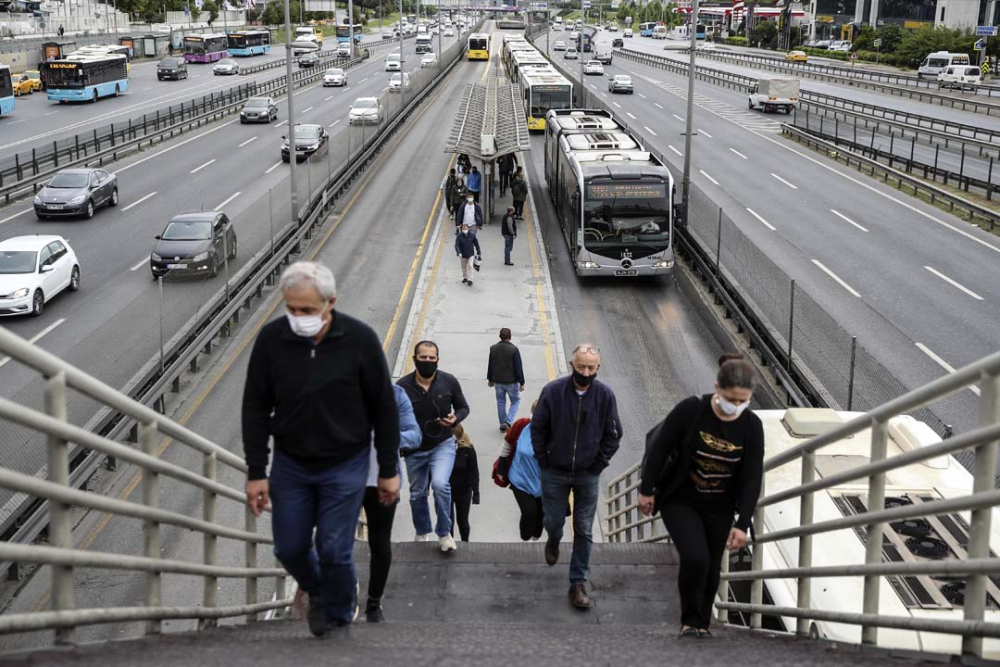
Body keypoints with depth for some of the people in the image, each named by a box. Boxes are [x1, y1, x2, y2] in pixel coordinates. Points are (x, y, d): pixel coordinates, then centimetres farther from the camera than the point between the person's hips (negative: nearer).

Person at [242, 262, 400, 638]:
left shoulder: (359, 339, -18)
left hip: (345, 466, -2)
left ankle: (338, 616, 28)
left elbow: (383, 408, -8)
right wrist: (256, 473, -5)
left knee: (334, 551, -2)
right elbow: (256, 409, -4)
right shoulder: (271, 339, -13)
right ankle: (316, 591, 43)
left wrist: (388, 470, -4)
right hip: (290, 465, 3)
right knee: (289, 548, 10)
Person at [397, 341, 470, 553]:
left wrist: (455, 419, -18)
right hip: (414, 449, 1)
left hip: (443, 444, -1)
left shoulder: (449, 381, -12)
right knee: (417, 494, 15)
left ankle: (444, 533, -3)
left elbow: (463, 407, 2)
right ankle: (422, 534, 41)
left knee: (440, 484, -24)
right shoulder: (403, 385, -16)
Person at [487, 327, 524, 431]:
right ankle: (508, 421, -6)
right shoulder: (514, 349, -16)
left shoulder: (493, 348, -2)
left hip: (497, 381, 4)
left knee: (500, 402, 15)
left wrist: (490, 379, 20)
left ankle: (502, 425, 20)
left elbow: (490, 365, 7)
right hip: (511, 381, -4)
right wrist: (521, 383, -7)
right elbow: (519, 368, -14)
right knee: (515, 401, 11)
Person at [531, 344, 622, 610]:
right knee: (553, 522, 11)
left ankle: (578, 583, 16)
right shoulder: (553, 391, -14)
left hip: (588, 475, 0)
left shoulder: (605, 395, -11)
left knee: (584, 531, 5)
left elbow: (612, 435, 1)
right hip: (555, 473, 0)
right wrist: (544, 462, -3)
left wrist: (598, 464, -2)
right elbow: (537, 428, -3)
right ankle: (553, 541, 48)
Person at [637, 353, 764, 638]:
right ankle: (689, 621, 2)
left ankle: (702, 624, 29)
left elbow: (752, 478, -7)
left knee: (711, 570, 8)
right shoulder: (691, 409, -20)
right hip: (679, 501, -3)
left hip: (719, 509, 3)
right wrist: (647, 489, -5)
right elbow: (659, 446, -10)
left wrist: (742, 524, -12)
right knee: (695, 559, -18)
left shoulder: (752, 426, -10)